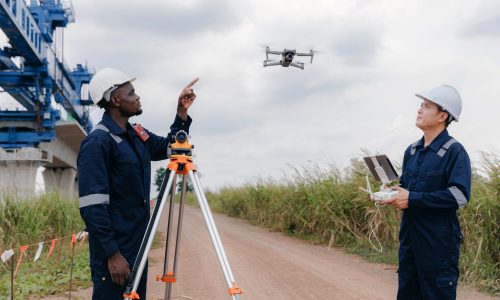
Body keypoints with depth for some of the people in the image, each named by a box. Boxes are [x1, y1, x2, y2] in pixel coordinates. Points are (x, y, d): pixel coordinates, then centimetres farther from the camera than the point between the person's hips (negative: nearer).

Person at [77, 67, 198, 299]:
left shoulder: (138, 135, 9)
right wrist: (112, 254, -23)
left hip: (137, 244, 8)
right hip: (113, 248, -8)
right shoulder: (97, 142, -16)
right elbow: (92, 207, -20)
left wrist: (182, 111, 14)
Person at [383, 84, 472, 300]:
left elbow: (459, 196, -19)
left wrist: (412, 199, -20)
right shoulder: (412, 151, 13)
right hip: (409, 238, 7)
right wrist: (394, 194, 0)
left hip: (439, 241, -7)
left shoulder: (455, 151, -10)